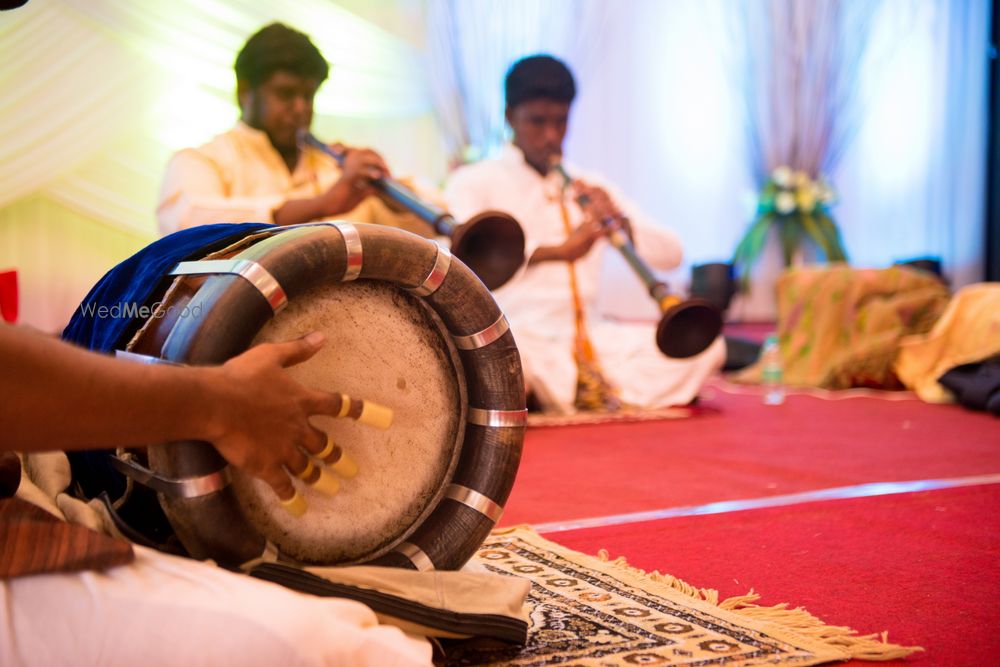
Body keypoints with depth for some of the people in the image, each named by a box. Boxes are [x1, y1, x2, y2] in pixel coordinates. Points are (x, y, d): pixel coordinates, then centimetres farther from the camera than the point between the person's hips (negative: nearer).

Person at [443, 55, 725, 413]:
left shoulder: (590, 188, 18)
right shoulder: (473, 182, 3)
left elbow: (670, 252, 12)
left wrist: (621, 222, -9)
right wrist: (558, 250, -28)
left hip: (592, 340, 5)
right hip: (518, 339, -4)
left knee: (704, 344, -14)